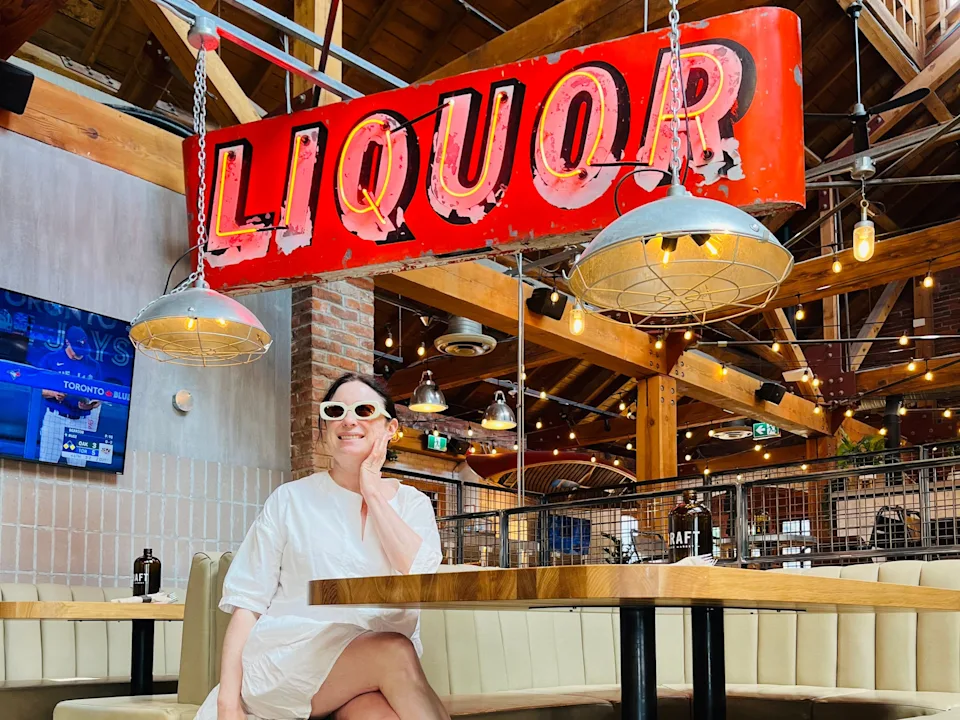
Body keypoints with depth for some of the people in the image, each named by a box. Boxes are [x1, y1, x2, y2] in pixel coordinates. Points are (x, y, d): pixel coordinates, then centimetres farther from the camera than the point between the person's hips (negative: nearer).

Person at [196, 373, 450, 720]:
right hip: (289, 656, 0)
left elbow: (421, 577, -6)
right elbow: (247, 601, 4)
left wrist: (372, 491, -1)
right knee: (395, 650, -30)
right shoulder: (291, 499, 11)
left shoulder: (413, 503, 15)